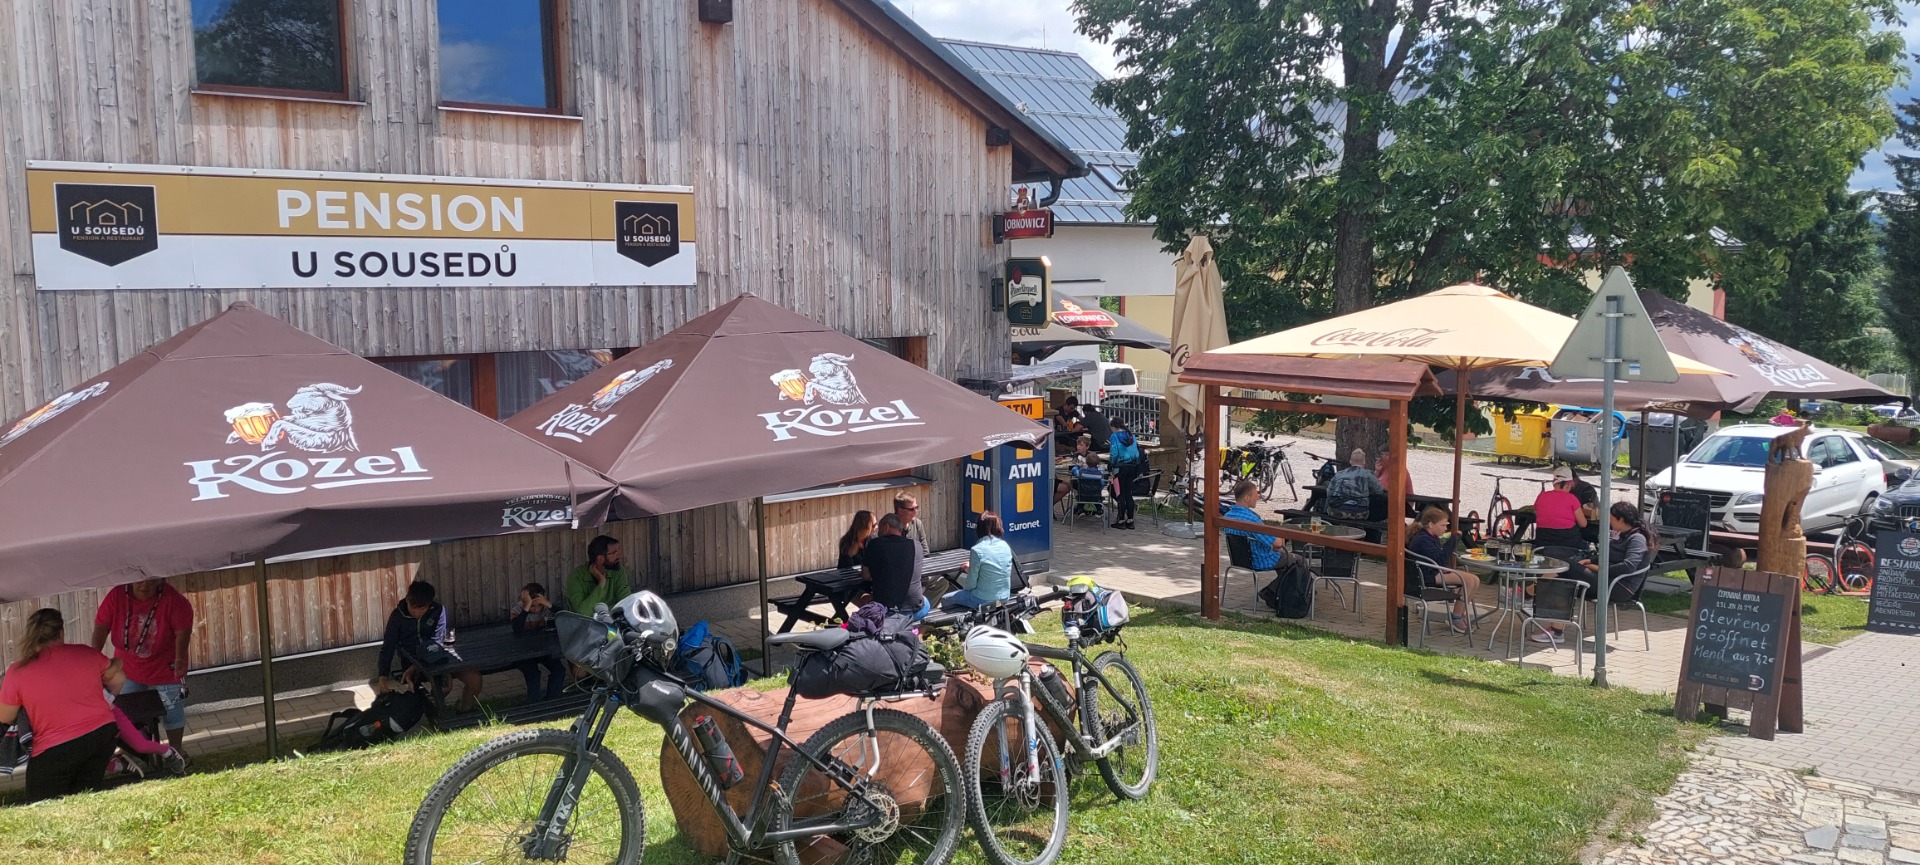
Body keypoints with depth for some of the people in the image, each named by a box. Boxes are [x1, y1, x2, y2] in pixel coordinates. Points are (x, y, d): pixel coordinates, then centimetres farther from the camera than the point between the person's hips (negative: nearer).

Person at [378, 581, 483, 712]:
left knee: (474, 677, -21)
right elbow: (388, 647, -9)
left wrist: (415, 667, -25)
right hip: (412, 658, -2)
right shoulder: (397, 615, -8)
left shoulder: (438, 611, -8)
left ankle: (465, 711, 1)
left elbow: (436, 642, -14)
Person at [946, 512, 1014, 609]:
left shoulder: (977, 550, -20)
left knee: (945, 600, 17)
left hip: (983, 601, -6)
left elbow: (971, 585, -14)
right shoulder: (1006, 546, -2)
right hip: (1004, 598, 6)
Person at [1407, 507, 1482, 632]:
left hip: (1436, 571, 11)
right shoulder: (1422, 540, -20)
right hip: (1426, 577, -11)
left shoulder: (1432, 537, 13)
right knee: (1468, 580, -21)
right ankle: (1457, 619, -11)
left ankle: (1460, 614, 8)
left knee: (1475, 580, -1)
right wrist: (1453, 540, -23)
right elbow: (1440, 560, -27)